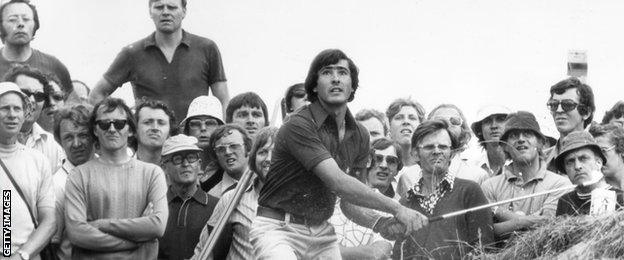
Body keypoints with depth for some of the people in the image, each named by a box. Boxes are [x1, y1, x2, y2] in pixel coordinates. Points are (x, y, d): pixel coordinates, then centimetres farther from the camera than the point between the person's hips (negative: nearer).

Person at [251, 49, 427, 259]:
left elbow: (350, 202, 14)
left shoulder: (359, 135, 7)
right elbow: (338, 183, -25)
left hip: (322, 233, 7)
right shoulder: (298, 126, -17)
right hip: (278, 228, -7)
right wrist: (397, 209, -23)